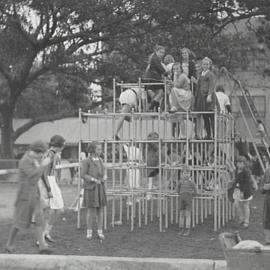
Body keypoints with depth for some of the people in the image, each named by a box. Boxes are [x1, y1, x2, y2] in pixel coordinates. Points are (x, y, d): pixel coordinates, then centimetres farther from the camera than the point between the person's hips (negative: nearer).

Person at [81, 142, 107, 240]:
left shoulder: (100, 160, 9)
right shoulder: (86, 161, -8)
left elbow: (103, 173, 13)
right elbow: (83, 175, -9)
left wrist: (105, 177, -10)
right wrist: (94, 180, -22)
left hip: (100, 188, 5)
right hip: (90, 188, -5)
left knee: (100, 210, 5)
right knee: (90, 210, -1)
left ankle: (100, 232, 12)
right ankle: (89, 232, 11)